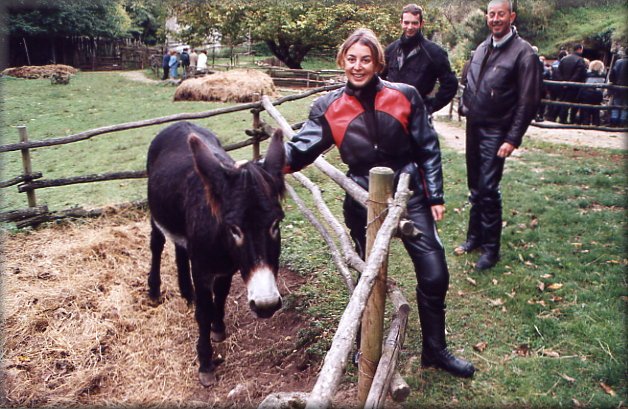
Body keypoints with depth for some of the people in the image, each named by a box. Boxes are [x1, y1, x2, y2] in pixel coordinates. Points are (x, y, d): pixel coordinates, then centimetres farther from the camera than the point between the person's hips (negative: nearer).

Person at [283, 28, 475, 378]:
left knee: (434, 275, 1)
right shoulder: (330, 108, -3)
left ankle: (435, 350, 24)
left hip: (410, 195, 0)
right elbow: (301, 148, -12)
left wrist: (435, 196, -2)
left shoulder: (404, 96, -5)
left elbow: (428, 149, 0)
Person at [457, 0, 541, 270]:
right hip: (474, 127, 6)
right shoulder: (482, 49, 11)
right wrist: (465, 107, 6)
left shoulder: (523, 52, -10)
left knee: (488, 188, -8)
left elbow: (528, 101, -13)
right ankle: (475, 236, 27)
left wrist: (513, 139, -17)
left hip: (496, 131, -6)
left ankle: (491, 249, 4)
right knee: (475, 187, 14)